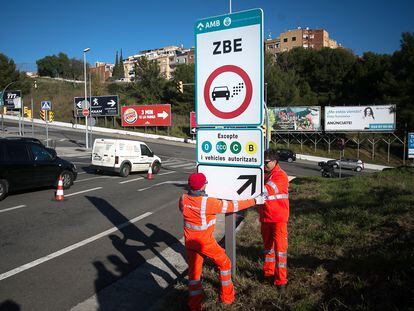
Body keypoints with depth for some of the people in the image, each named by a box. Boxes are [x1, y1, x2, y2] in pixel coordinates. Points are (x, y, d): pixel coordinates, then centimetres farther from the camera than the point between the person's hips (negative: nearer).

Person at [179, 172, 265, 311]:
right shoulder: (208, 202, -27)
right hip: (205, 243, -5)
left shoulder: (183, 199, -11)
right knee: (224, 264, 18)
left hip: (190, 242, 5)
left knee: (194, 270, 17)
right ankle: (227, 297, 32)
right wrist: (254, 201, -12)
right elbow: (232, 206, -20)